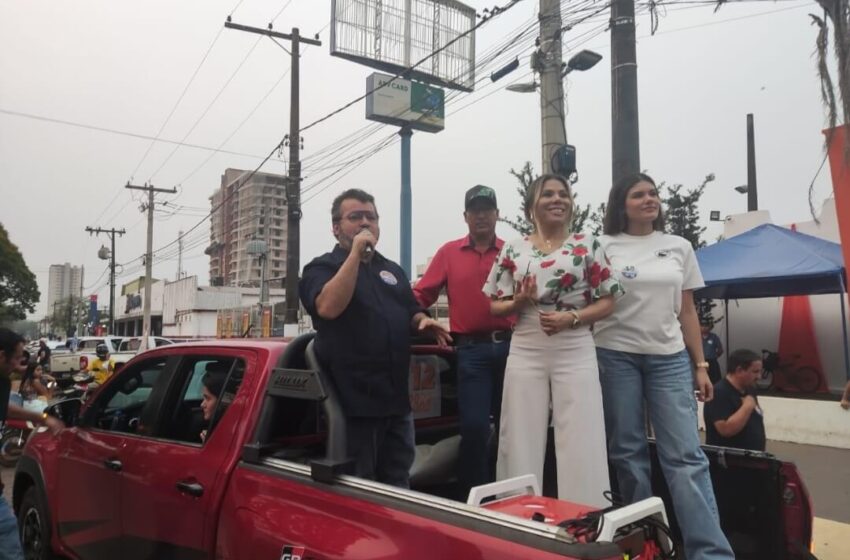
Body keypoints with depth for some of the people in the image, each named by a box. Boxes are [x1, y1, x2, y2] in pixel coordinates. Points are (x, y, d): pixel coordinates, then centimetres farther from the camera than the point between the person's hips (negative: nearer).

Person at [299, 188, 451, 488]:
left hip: (397, 398, 7)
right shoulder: (322, 267, -3)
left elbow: (411, 313, 24)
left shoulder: (392, 270, 18)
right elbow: (327, 307, -23)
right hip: (354, 400, -6)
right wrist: (356, 255, -23)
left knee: (398, 485, 17)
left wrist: (423, 320, 0)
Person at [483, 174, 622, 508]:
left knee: (581, 446, 2)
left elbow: (607, 301, 3)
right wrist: (520, 301, -13)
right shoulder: (513, 250, 7)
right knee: (522, 443, 7)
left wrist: (572, 317, -13)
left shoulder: (587, 245, 4)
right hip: (525, 354, 1)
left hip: (575, 354, -1)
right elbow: (495, 306, 8)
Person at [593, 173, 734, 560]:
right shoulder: (604, 247, 2)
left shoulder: (679, 248, 11)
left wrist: (700, 365, 8)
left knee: (686, 454, -3)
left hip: (670, 357, 2)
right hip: (615, 356, -2)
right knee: (627, 451, 4)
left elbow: (687, 311, 12)